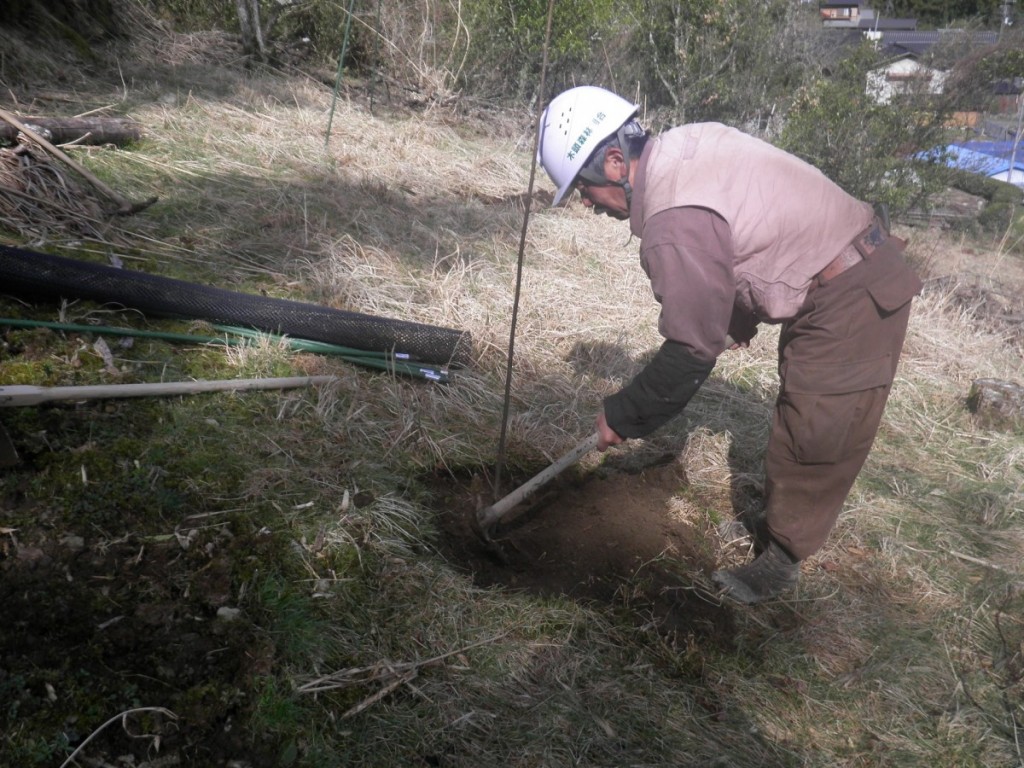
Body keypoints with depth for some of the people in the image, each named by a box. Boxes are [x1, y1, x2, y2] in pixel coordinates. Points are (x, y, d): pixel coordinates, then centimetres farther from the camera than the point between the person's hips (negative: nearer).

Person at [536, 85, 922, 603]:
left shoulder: (675, 221, -28)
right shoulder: (684, 144, 2)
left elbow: (691, 350, -22)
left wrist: (622, 417, -9)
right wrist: (738, 321, 24)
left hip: (850, 301, -10)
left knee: (811, 441, 1)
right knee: (798, 423, 21)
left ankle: (780, 560, 18)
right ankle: (775, 524, 38)